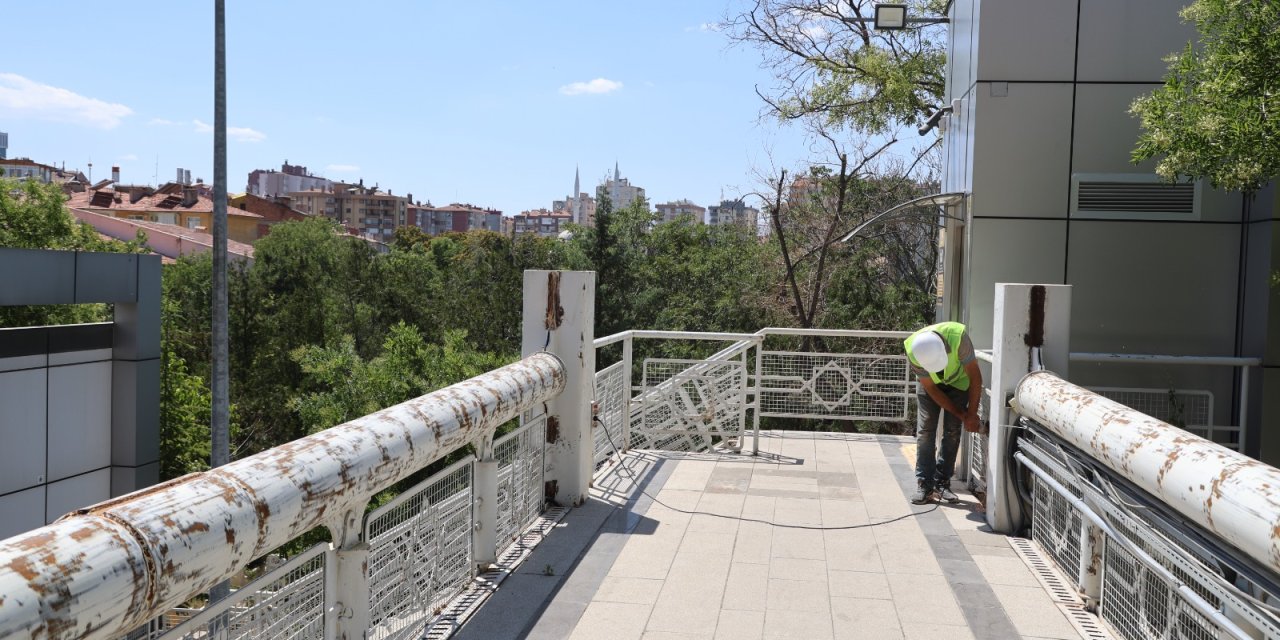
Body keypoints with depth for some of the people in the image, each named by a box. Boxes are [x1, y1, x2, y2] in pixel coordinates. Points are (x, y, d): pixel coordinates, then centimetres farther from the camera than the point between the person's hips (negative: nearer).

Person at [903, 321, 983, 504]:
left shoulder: (957, 336, -40)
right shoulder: (912, 350, -35)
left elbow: (975, 377, -26)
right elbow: (930, 389, -22)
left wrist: (971, 414, -23)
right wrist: (962, 415, -19)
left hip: (958, 381, 0)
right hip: (930, 383, 0)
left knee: (952, 431, -7)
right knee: (925, 429, -10)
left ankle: (942, 484, 0)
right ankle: (924, 485, -6)